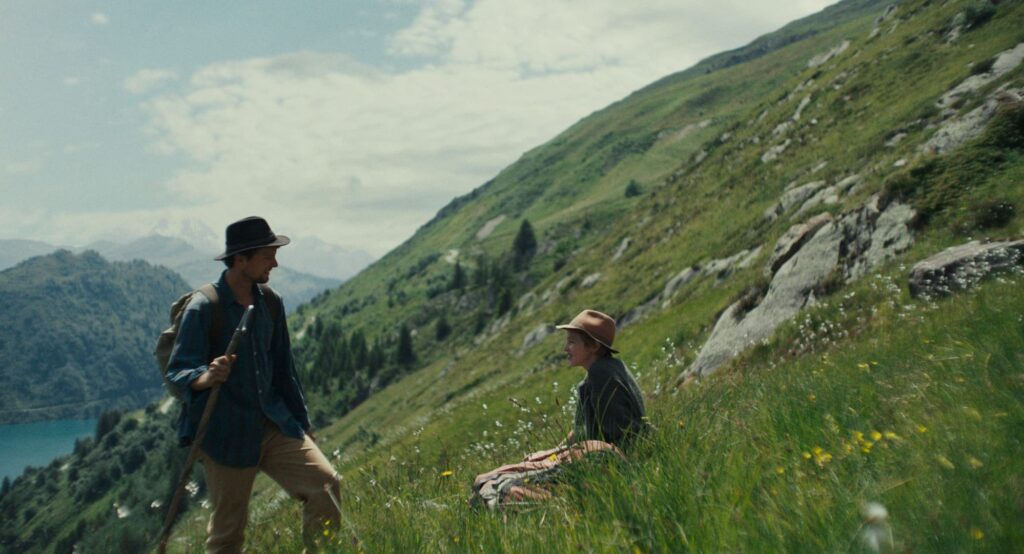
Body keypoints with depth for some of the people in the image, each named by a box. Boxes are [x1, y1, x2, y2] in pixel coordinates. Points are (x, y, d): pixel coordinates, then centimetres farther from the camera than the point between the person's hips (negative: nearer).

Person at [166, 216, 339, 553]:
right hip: (226, 434, -5)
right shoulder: (203, 308, -12)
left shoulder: (269, 302, 7)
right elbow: (177, 372, -15)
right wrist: (205, 377, -39)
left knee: (324, 482, -11)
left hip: (274, 424, 5)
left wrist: (302, 424, 18)